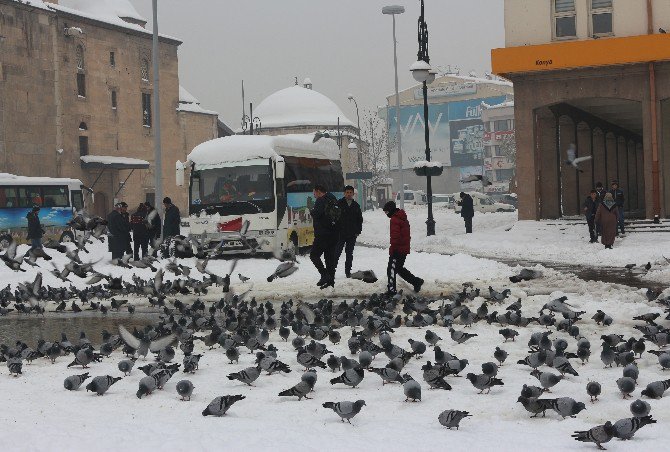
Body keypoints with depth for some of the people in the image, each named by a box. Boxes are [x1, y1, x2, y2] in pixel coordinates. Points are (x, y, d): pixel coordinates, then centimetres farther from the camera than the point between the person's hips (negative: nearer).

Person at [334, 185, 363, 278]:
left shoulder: (356, 206, 9)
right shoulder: (339, 204, -3)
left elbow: (360, 219, 16)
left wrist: (358, 231, 6)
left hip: (352, 235, 3)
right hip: (340, 234, -3)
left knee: (349, 254, 9)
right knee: (337, 252, -2)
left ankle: (348, 271, 17)